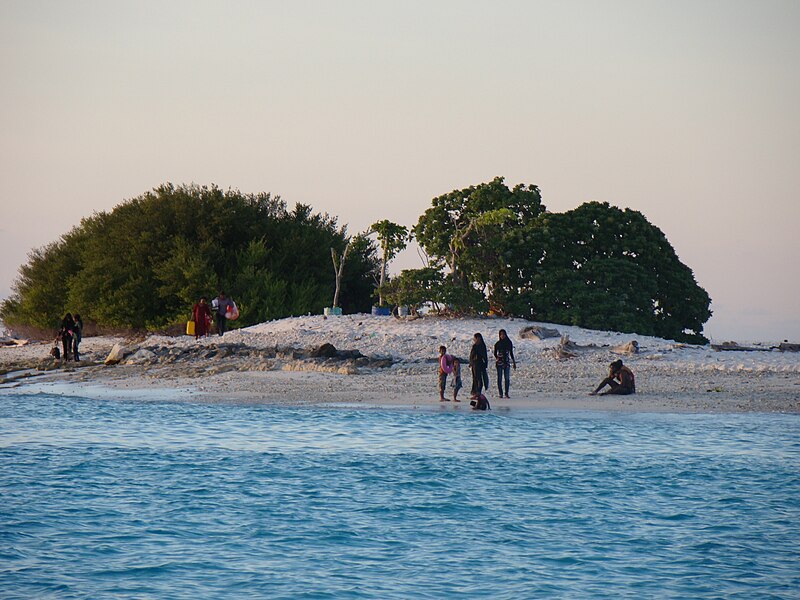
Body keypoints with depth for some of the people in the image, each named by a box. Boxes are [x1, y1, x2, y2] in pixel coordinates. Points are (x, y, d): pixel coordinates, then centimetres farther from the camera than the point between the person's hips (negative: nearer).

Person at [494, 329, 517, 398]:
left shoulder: (509, 343, 8)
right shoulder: (497, 344, 3)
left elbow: (511, 353, 13)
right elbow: (495, 353, 8)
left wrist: (514, 362, 12)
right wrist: (497, 358, -12)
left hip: (507, 362, 1)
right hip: (499, 362, -1)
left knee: (507, 378, -3)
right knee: (500, 378, -3)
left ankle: (507, 393, 2)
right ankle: (500, 393, 0)